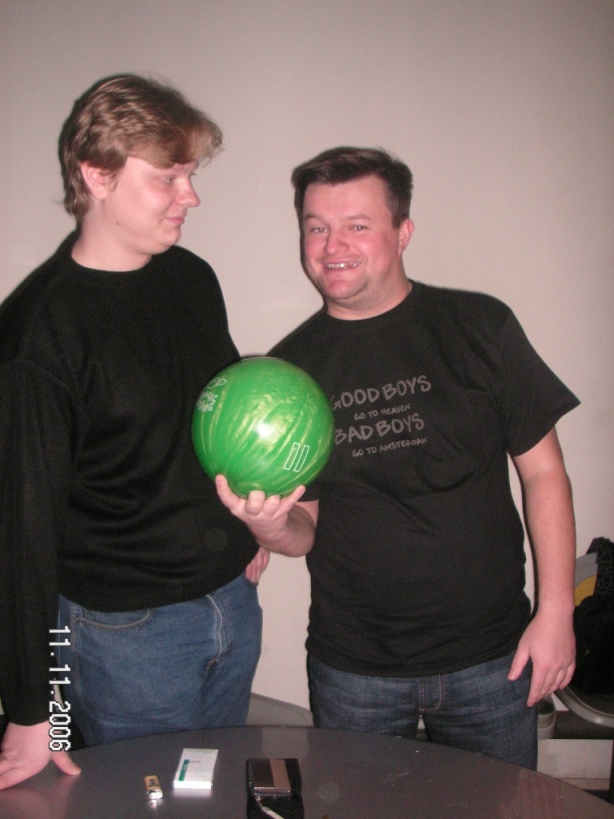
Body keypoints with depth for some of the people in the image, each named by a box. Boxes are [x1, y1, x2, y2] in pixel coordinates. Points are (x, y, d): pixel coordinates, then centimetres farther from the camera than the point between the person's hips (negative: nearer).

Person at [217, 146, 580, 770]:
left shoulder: (478, 326, -5)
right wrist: (270, 525, -21)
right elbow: (305, 527, 2)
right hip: (352, 667, 1)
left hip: (491, 657, 0)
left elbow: (542, 469, -2)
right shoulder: (290, 367, -1)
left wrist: (555, 610, -6)